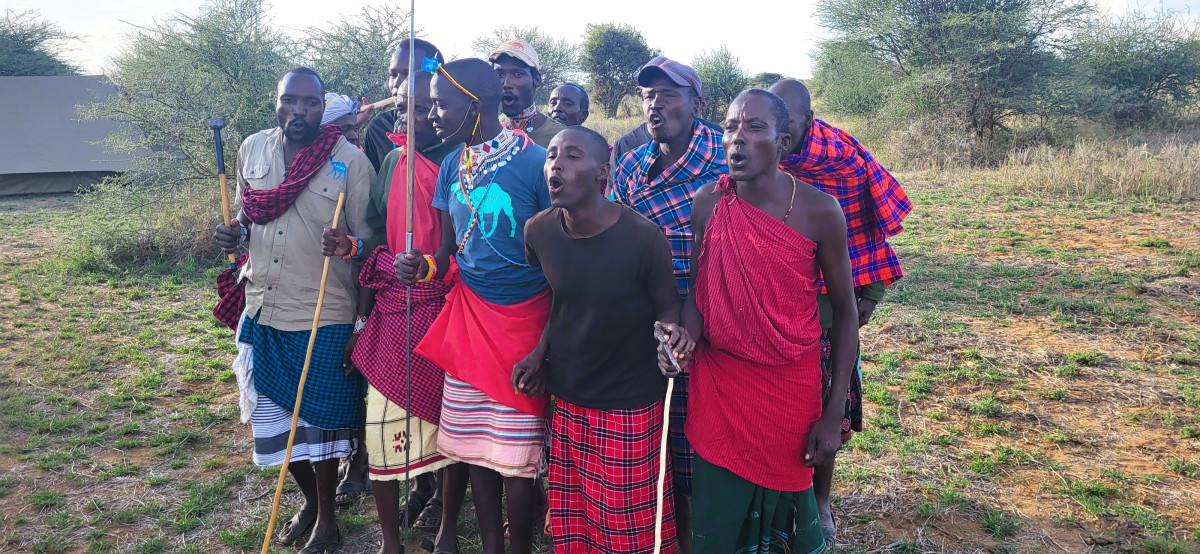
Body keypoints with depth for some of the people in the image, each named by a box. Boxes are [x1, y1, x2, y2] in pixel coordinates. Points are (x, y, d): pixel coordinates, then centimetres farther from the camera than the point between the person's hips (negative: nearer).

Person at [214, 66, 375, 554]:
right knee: (273, 418, 16)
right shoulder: (252, 149, 7)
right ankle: (309, 501, 40)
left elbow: (367, 238, -7)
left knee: (318, 419, 6)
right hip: (262, 312, 5)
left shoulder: (350, 160, -9)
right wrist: (235, 233, -2)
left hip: (324, 317, -5)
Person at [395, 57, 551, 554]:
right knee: (475, 445, 12)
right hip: (468, 314, 6)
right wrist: (427, 267, -10)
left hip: (523, 320, -6)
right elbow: (451, 252, 13)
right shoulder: (452, 166, 7)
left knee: (516, 455, 1)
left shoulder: (536, 162, -12)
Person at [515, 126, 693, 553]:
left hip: (629, 406, -4)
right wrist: (541, 351, 0)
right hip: (566, 399, 5)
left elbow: (667, 304, -6)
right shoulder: (539, 232, -5)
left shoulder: (643, 237, -19)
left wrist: (671, 329, -27)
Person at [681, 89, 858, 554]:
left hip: (789, 390, -2)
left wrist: (834, 414, -6)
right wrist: (685, 334, -16)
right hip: (716, 388, 2)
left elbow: (845, 311, -3)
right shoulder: (708, 203, -5)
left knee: (787, 513, 15)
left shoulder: (818, 210, -11)